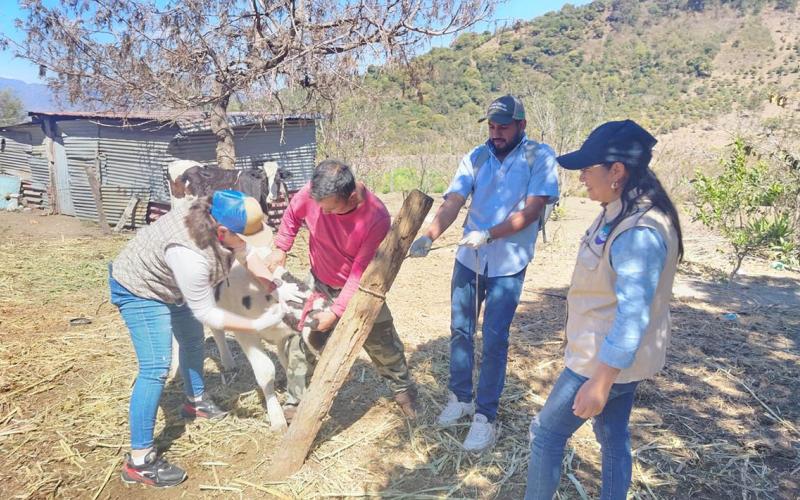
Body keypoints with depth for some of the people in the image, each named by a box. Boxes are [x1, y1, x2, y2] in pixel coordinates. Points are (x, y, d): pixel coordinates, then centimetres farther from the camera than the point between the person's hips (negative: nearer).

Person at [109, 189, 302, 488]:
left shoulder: (220, 219, -23)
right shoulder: (190, 255, -43)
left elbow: (247, 255, -3)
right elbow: (207, 314, -31)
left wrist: (276, 289, -11)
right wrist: (258, 325, -27)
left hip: (171, 282, 9)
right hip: (139, 289, -9)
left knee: (193, 341, 22)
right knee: (156, 368, -13)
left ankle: (195, 401, 46)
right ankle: (139, 460, -4)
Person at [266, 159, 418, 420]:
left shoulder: (377, 218, -33)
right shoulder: (313, 194, -24)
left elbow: (362, 272, -28)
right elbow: (293, 214, 1)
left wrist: (336, 312, -28)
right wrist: (280, 248, -1)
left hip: (360, 289, -2)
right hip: (320, 285, 2)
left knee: (382, 344, 13)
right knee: (301, 342, 2)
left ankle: (404, 390, 39)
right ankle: (294, 403, 23)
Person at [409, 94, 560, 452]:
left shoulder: (540, 157, -8)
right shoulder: (475, 158, 1)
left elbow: (531, 210, -16)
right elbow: (452, 203, -8)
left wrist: (488, 235, -27)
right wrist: (429, 236, -26)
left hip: (508, 265, -4)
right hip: (468, 260, 4)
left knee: (494, 340, -1)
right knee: (460, 331, 13)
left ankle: (486, 415, 15)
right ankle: (460, 397, 32)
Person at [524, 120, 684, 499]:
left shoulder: (639, 232, -29)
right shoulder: (623, 211, 2)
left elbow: (633, 318, -28)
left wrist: (599, 383, -24)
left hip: (610, 359, -9)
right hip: (614, 354, 9)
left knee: (546, 432, 6)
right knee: (613, 436, 22)